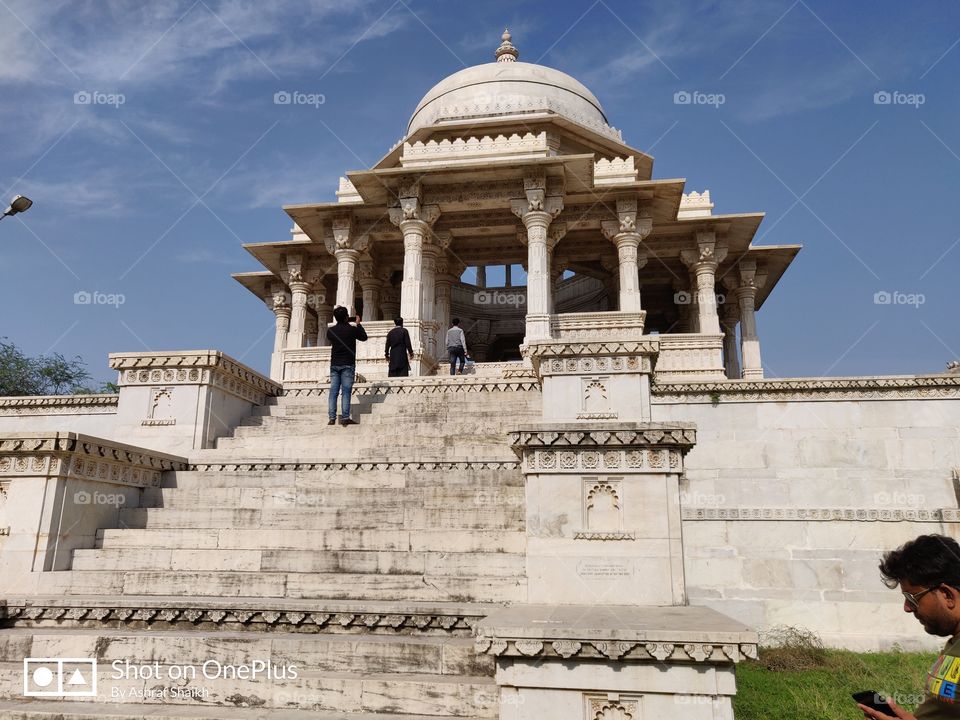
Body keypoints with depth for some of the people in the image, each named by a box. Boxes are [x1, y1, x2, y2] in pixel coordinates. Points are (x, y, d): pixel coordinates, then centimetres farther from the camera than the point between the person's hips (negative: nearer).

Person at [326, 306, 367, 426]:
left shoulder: (330, 330, 3)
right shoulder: (352, 329, -8)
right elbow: (364, 337, 7)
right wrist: (358, 324, 17)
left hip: (334, 364, 4)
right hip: (348, 364, -4)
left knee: (333, 392, 3)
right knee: (346, 391, -4)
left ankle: (332, 418, -1)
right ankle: (345, 418, -8)